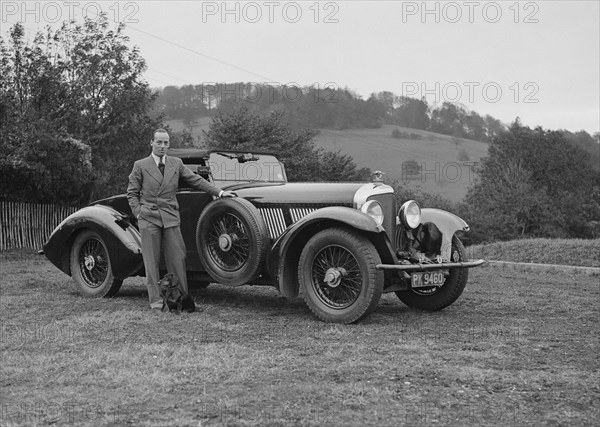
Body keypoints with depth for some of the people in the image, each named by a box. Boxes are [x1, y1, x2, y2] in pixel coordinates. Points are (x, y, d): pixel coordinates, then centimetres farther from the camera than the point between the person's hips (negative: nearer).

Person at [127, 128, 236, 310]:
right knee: (151, 261, 0)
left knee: (177, 259, 0)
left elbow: (196, 180, 13)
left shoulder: (176, 163, 11)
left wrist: (219, 192, 6)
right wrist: (139, 213, -5)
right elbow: (132, 193, 7)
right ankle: (155, 300, 6)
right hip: (148, 219, -2)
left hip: (170, 218, 2)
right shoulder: (140, 165, 4)